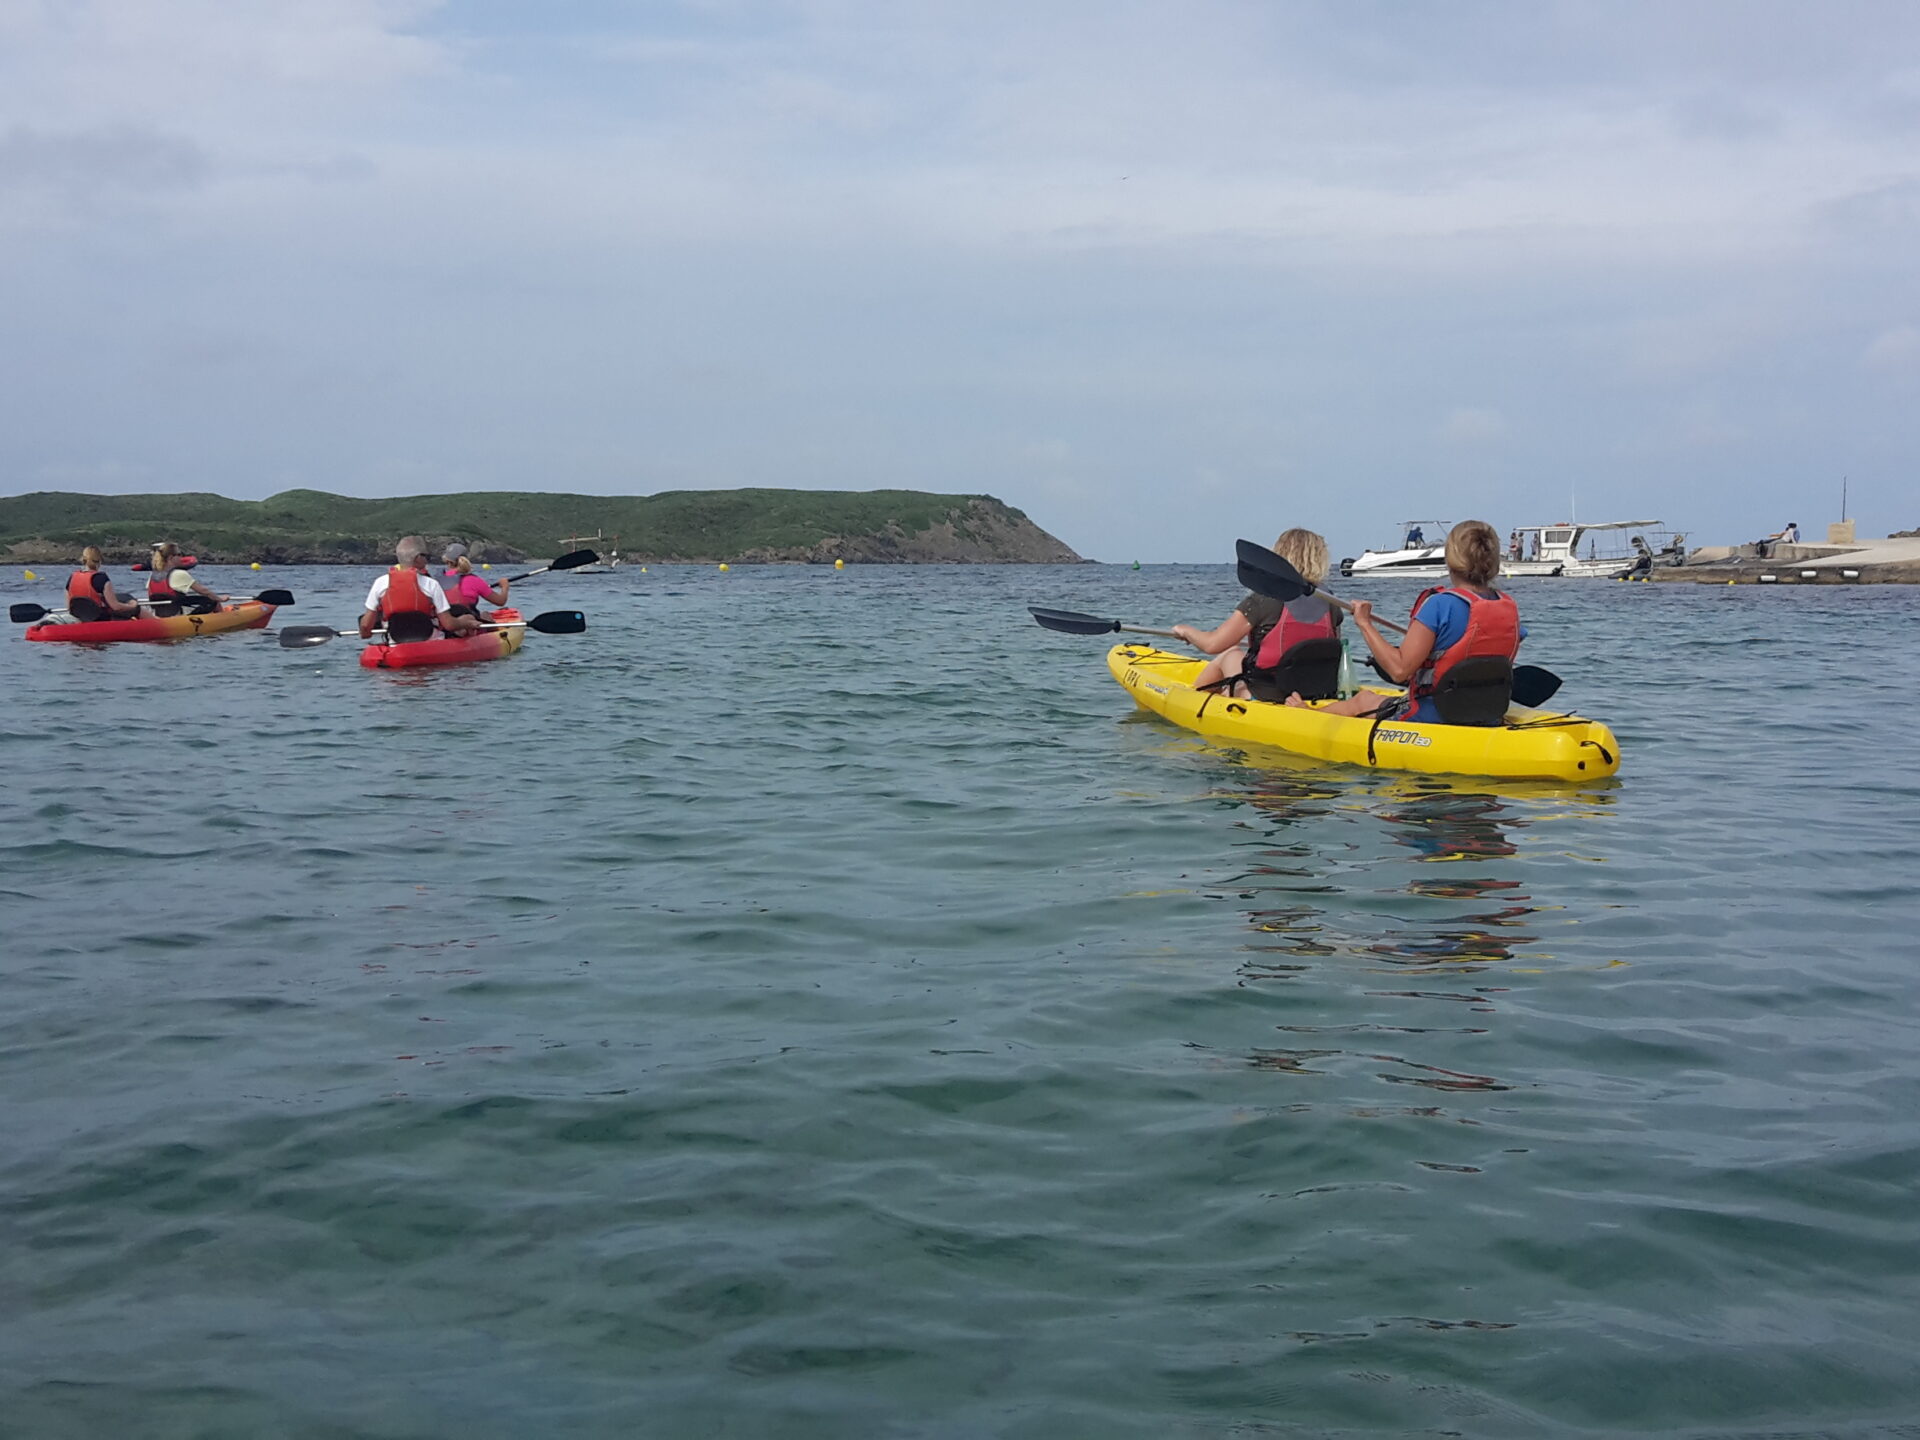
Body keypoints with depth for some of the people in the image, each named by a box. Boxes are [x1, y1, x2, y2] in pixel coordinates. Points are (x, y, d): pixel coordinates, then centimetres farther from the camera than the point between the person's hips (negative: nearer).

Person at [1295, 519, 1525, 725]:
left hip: (1432, 720, -6)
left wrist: (1365, 624, -13)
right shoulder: (1510, 609, 0)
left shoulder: (1440, 604, -20)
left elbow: (1399, 669, -24)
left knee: (1363, 700, 24)